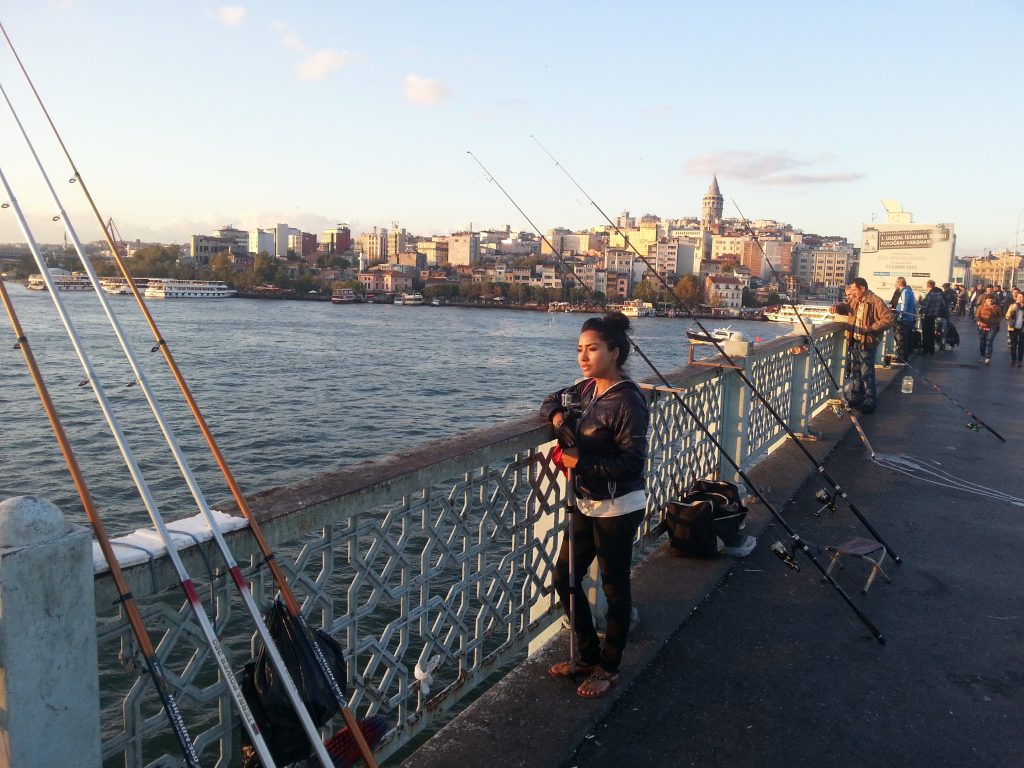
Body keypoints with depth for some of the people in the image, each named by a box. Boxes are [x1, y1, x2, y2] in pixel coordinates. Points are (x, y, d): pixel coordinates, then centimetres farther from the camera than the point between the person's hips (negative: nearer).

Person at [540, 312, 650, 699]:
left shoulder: (628, 400, -20)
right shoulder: (587, 389, 4)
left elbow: (632, 462, -23)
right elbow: (551, 401, 20)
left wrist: (580, 462, -20)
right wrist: (558, 415, -4)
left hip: (618, 508, -8)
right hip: (586, 503, 9)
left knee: (614, 586, 8)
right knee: (564, 578, 14)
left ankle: (609, 669, 26)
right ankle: (590, 654, 33)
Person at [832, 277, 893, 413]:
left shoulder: (876, 302, -13)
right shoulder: (855, 302, 11)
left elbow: (888, 319, -17)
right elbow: (846, 307, 29)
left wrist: (871, 328, -23)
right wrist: (837, 307, 5)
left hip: (866, 344, -8)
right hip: (853, 342, 8)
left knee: (866, 373, -4)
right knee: (855, 372, 16)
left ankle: (870, 402, 4)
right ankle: (856, 398, 28)